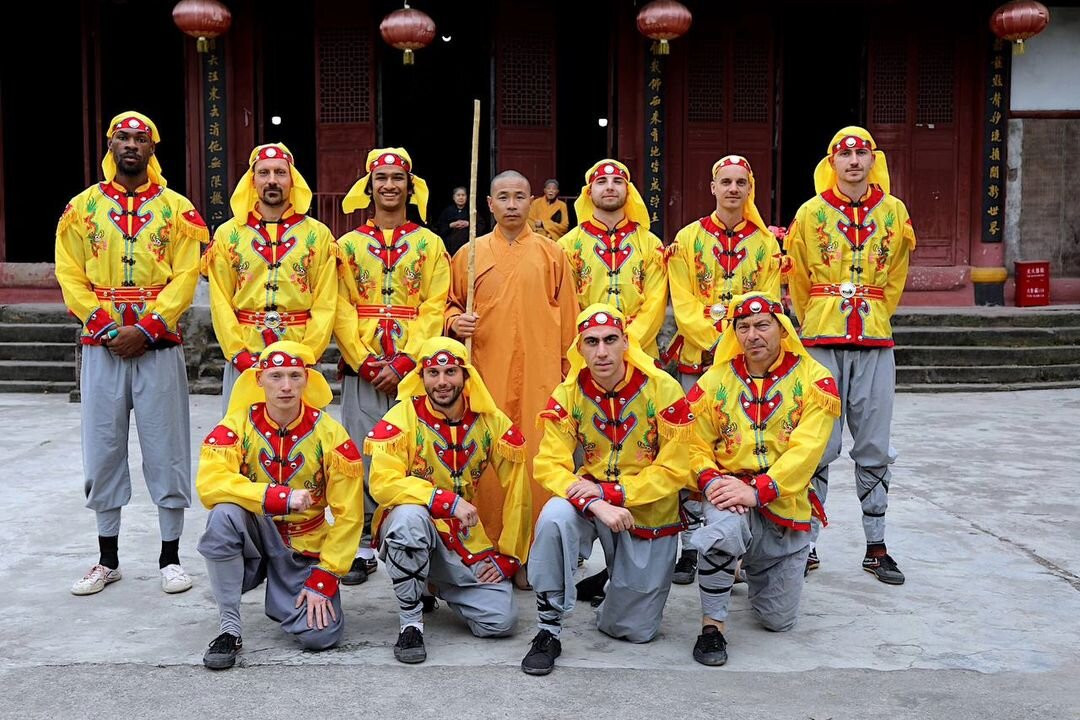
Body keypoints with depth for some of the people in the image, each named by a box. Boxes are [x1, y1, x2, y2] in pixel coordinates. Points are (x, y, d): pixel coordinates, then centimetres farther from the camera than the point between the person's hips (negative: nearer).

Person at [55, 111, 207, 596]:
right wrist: (107, 328, -9)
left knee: (166, 450, 1)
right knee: (102, 450, 7)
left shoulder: (176, 208, 4)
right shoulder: (83, 207, 8)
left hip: (159, 346, -2)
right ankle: (107, 560, 20)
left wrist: (147, 329, -13)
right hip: (101, 347, 2)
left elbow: (186, 277, -4)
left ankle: (170, 557, 13)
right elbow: (70, 275, 3)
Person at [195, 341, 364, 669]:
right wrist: (279, 497, -36)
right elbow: (209, 484, -27)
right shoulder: (237, 425, -10)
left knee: (320, 634, -19)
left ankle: (285, 600, 19)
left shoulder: (330, 434, -10)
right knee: (224, 513, -33)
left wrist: (325, 578, -13)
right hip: (254, 538, 0)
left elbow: (348, 515, -8)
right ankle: (230, 629, -18)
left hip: (305, 549, 0)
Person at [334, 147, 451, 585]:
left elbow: (434, 310, -1)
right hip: (362, 370, 1)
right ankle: (362, 547, 12)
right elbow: (341, 311, 3)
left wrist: (405, 362, -12)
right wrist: (367, 363, -9)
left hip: (413, 369, -1)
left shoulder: (430, 244, 8)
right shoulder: (349, 245, 10)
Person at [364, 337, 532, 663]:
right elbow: (382, 483, -24)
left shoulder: (492, 422, -3)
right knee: (410, 515, -39)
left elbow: (518, 493, 1)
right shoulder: (403, 417, -12)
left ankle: (440, 587, 19)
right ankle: (410, 622, -19)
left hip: (466, 538, 3)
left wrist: (509, 557, -1)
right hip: (409, 529, -3)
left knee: (501, 621, -14)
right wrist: (448, 502, -32)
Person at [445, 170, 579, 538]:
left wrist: (569, 371, 9)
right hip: (487, 373, 0)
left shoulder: (551, 253, 8)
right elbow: (452, 304, 18)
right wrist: (455, 322, -5)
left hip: (540, 375, 0)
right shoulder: (469, 253, 8)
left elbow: (567, 315, 11)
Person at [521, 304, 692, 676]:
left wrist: (608, 491, -24)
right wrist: (596, 505, -32)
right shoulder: (567, 395, -9)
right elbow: (550, 466, -14)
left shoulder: (663, 389, -15)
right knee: (554, 516, -36)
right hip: (589, 504, 1)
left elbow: (674, 470, -15)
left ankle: (618, 584, 39)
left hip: (648, 512, 0)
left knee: (635, 631, 3)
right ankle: (549, 628, -18)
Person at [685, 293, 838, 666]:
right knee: (724, 526, -39)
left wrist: (757, 490, -27)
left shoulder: (814, 380, -5)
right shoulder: (715, 381, 1)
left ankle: (752, 568, 42)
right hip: (731, 496, 0)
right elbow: (695, 445, 0)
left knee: (779, 620, 8)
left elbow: (805, 451, -16)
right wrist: (712, 480, -21)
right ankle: (712, 626, -19)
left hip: (787, 507, 1)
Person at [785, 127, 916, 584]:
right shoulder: (811, 213, 2)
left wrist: (873, 319, 14)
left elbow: (895, 277, 15)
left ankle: (876, 547, 16)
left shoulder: (893, 212, 7)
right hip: (822, 341, -2)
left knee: (874, 449, 6)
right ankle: (806, 544, 9)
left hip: (875, 344, 2)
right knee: (817, 447, 0)